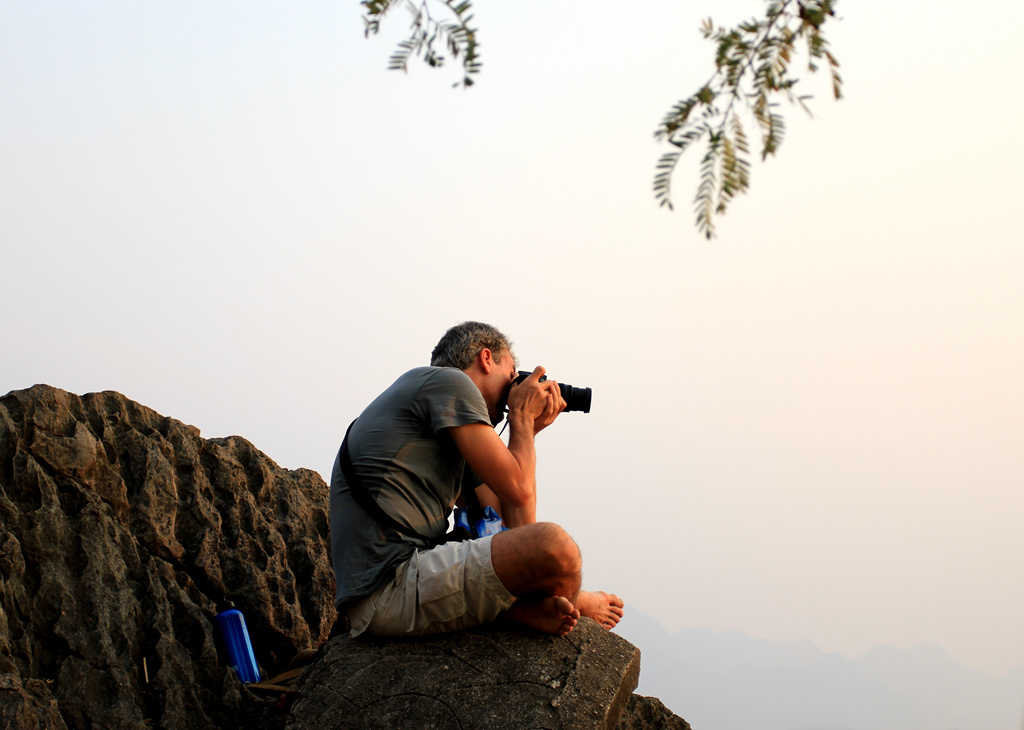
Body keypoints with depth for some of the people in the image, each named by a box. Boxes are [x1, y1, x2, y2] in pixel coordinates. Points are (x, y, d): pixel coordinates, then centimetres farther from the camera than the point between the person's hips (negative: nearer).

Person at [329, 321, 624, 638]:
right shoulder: (448, 380, -2)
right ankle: (575, 604, 11)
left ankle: (530, 609, -1)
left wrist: (529, 429, 21)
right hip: (392, 585, -11)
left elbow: (516, 522, 18)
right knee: (553, 545, -20)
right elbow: (517, 488, -8)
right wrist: (522, 416, 9)